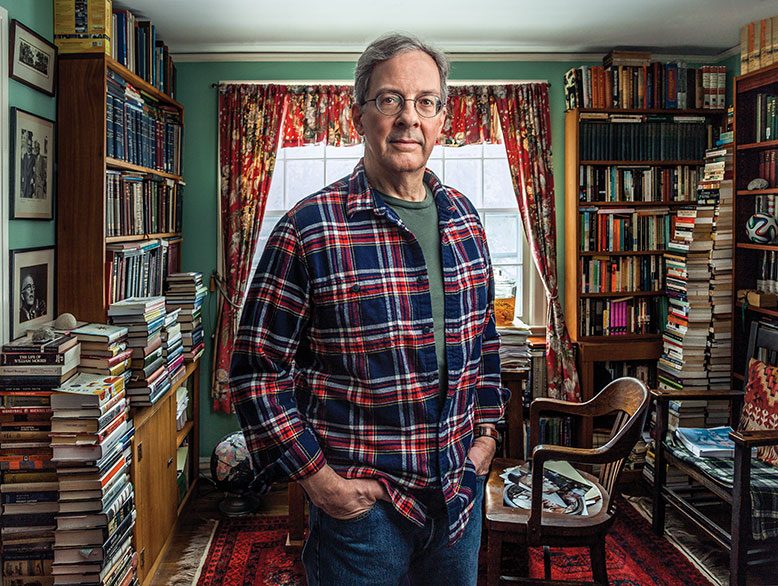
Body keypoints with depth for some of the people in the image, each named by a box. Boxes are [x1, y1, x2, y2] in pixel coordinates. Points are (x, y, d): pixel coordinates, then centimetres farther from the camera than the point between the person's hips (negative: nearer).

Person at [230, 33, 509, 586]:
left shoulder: (463, 217, 4)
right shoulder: (309, 229, -15)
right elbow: (258, 370, -12)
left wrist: (487, 428, 10)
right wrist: (316, 476, -14)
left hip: (461, 489, 6)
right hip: (360, 499, -5)